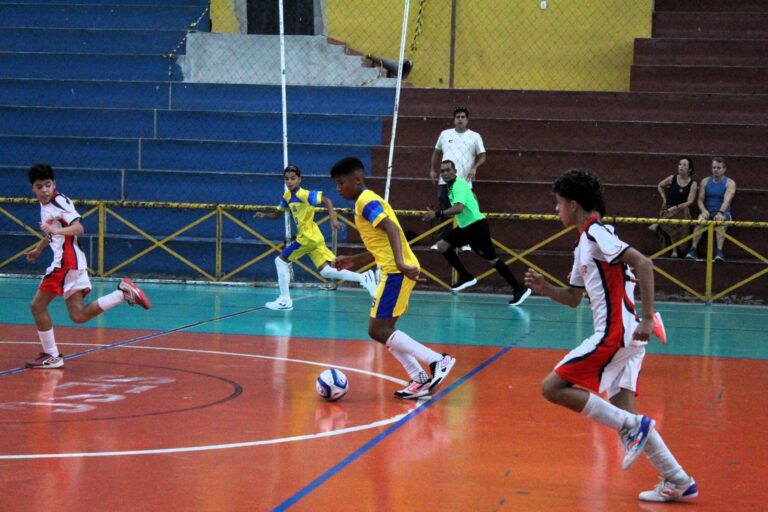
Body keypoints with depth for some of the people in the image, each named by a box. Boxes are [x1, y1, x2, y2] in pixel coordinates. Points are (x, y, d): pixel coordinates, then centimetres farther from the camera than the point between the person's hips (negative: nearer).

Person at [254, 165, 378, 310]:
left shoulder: (304, 194, -17)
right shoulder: (287, 196, 8)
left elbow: (326, 200, -20)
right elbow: (277, 214, 18)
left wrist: (333, 220, -30)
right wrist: (264, 215, -1)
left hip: (308, 238, -8)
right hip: (314, 238, 8)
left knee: (281, 260, 1)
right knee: (326, 271, 6)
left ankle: (285, 300, 6)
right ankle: (363, 278, 2)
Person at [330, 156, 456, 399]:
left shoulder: (366, 201, -8)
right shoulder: (368, 201, 22)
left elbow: (392, 229, -24)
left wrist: (400, 263, -36)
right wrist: (353, 261, 24)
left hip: (396, 272, -10)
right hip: (393, 271, 10)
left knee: (378, 331, -9)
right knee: (384, 330, 13)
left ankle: (437, 361, -11)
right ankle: (420, 379, 10)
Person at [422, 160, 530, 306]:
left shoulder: (459, 185, -19)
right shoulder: (451, 186, 11)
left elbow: (459, 208, -36)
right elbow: (473, 197, 26)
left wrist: (437, 214, -40)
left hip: (477, 225, -10)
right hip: (465, 227, 10)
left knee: (492, 259, -7)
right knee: (442, 245, 2)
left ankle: (519, 289, -1)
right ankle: (466, 277, 5)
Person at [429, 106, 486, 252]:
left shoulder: (475, 136, 5)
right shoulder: (445, 134, 13)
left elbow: (482, 156, 4)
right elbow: (437, 152, 22)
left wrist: (474, 168, -14)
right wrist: (433, 169, 14)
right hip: (445, 181, 2)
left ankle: (466, 243, 3)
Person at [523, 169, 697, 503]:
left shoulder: (596, 232, -9)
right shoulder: (583, 244, 20)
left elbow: (642, 262, -21)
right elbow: (573, 298, 26)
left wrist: (648, 318, -25)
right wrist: (545, 288, 7)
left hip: (615, 334, -10)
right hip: (622, 337, 10)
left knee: (553, 388, -10)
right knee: (624, 415, 9)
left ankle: (632, 426, -13)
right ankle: (678, 482, 9)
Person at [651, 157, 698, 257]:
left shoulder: (693, 184, 0)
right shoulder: (672, 178, 5)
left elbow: (689, 202, -7)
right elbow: (659, 186, 23)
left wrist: (675, 208, -16)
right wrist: (664, 198, 13)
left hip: (682, 210, 0)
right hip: (668, 209, 0)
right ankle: (674, 250, -25)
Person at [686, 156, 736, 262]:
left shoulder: (730, 183, -2)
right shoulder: (705, 181, 10)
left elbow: (727, 200, -19)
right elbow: (700, 200, 5)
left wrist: (721, 212, -38)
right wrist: (704, 211, -17)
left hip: (723, 212, -2)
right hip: (708, 211, 2)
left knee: (720, 221, -37)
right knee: (701, 219, -32)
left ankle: (719, 251, -45)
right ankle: (693, 249, -38)